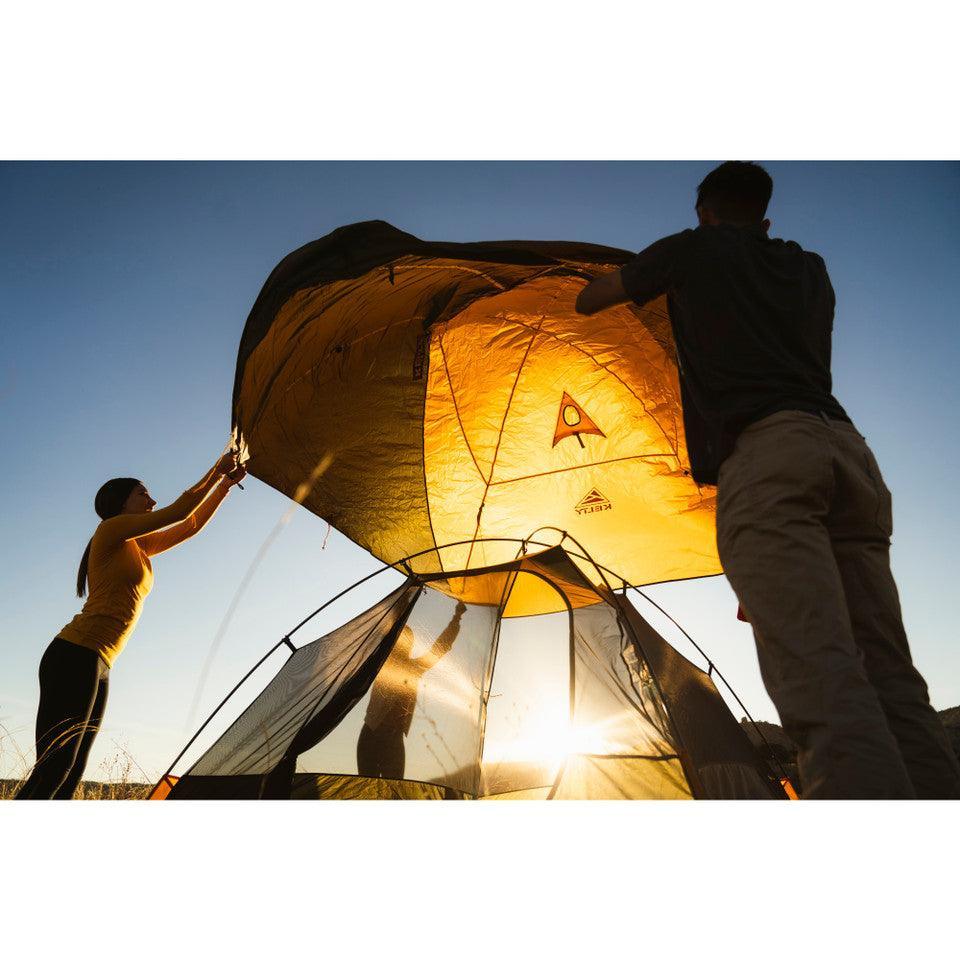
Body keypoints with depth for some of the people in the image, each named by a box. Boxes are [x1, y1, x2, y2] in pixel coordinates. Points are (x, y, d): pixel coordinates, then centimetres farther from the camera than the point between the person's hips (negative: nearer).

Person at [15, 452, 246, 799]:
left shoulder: (138, 547, 21)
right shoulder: (111, 529, -3)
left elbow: (192, 524, 24)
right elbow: (179, 512, -8)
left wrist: (225, 484, 18)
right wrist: (216, 471, 2)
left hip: (98, 667, 9)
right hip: (74, 657, -9)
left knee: (69, 774, 8)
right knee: (53, 768, -11)